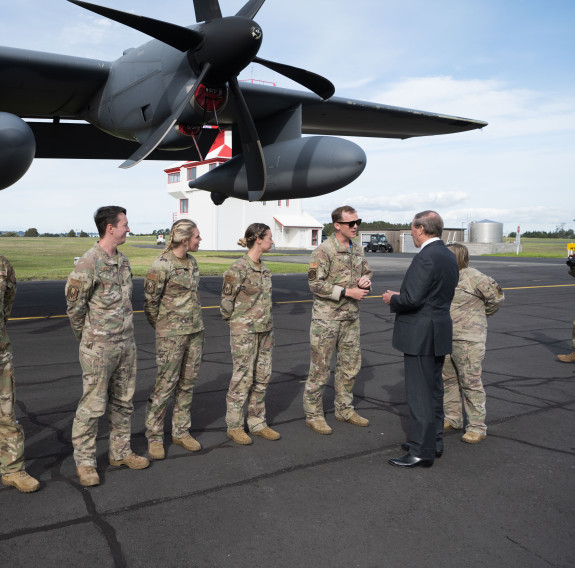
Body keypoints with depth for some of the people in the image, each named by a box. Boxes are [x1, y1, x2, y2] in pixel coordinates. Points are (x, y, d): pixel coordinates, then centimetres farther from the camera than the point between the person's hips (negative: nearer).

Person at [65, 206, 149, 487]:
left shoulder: (123, 260, 8)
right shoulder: (88, 264, -17)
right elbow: (75, 307, -10)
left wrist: (126, 334, 15)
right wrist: (88, 339, 2)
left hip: (126, 344, 8)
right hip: (99, 348, -7)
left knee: (123, 402, 16)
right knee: (92, 405, 2)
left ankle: (120, 452, 30)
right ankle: (84, 461, 18)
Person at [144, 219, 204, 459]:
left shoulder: (191, 261, 8)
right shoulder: (161, 265, -15)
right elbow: (150, 302, -8)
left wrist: (197, 326, 16)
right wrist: (163, 329, 3)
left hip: (194, 331, 7)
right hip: (171, 334, -7)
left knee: (187, 383, 12)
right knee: (165, 385, -1)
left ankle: (181, 432, 25)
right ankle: (154, 437, 14)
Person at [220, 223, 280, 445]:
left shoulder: (263, 268, 9)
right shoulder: (238, 268, -14)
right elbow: (227, 300, -9)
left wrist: (267, 325, 14)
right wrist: (235, 322, 0)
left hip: (264, 329, 8)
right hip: (244, 331, -7)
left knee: (262, 377, 11)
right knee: (243, 377, 1)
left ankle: (257, 423, 24)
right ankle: (234, 426, 15)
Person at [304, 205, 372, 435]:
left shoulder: (357, 250, 10)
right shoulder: (324, 250, -13)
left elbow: (367, 272, 23)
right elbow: (315, 284, -18)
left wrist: (366, 281, -2)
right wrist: (347, 292, -21)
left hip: (351, 317, 8)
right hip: (326, 318, -7)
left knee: (350, 365, 15)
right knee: (320, 367, 1)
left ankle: (344, 409, 30)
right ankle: (313, 415, 14)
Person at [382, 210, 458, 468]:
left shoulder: (426, 257, -20)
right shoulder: (449, 256, 12)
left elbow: (412, 299, -25)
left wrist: (392, 300, -5)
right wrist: (401, 296, 12)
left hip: (421, 335, -10)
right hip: (439, 333, 10)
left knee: (419, 394, -2)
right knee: (433, 390, 18)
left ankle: (422, 451, 6)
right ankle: (434, 441, 30)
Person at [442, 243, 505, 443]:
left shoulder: (474, 277, -12)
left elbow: (497, 297, -3)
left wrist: (481, 313, 5)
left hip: (467, 340, -7)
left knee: (471, 382, -2)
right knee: (448, 380, 15)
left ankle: (477, 427, 7)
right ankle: (452, 419, 29)